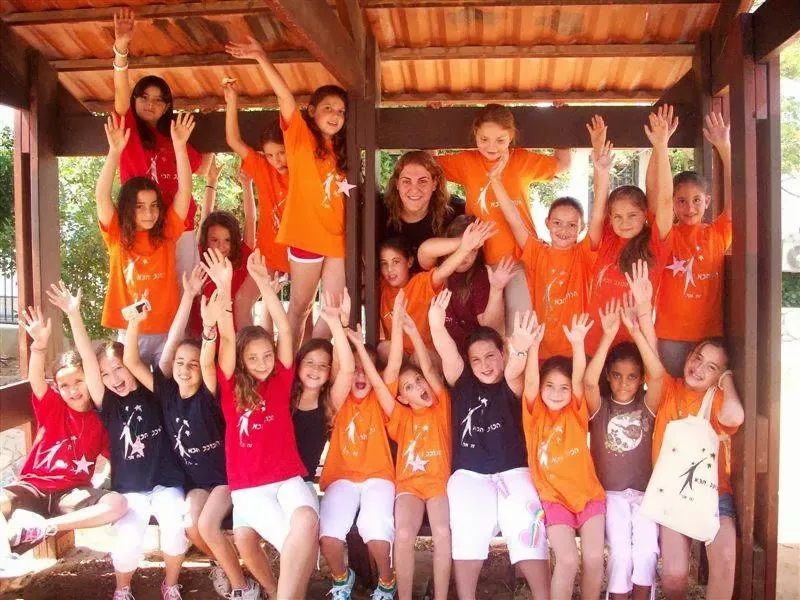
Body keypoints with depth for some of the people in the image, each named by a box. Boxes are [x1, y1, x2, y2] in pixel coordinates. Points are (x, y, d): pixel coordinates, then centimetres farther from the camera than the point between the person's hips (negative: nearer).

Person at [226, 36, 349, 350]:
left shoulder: (339, 151, 14)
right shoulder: (301, 137, -1)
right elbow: (285, 96, -15)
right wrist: (261, 57, -25)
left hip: (337, 237, 5)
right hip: (307, 234, -5)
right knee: (300, 307, 4)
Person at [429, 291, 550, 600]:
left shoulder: (510, 387, 8)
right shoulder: (463, 385, 11)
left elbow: (513, 370, -17)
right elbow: (448, 356, -9)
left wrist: (519, 351, -42)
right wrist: (437, 326, -30)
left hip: (512, 472, 0)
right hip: (468, 473, 1)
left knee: (526, 525, -21)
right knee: (467, 527, -23)